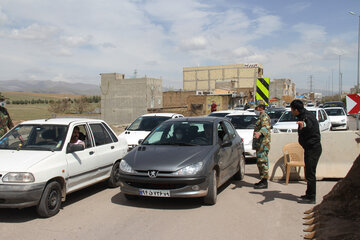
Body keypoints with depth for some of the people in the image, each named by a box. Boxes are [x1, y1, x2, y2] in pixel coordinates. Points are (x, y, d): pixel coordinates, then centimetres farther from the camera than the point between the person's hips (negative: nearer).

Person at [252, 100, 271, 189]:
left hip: (263, 143, -11)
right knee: (260, 161, 14)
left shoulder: (264, 117, -12)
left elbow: (265, 127, -31)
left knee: (262, 161, -11)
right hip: (260, 144, 11)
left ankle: (264, 182, -9)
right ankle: (263, 180, 21)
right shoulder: (261, 117, 21)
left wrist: (259, 133, -49)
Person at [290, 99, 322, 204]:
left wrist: (303, 124, -71)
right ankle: (309, 194, 31)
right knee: (309, 173, 19)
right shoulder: (305, 115, 11)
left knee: (310, 173, -7)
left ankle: (311, 197, 0)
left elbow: (309, 124, -48)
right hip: (310, 148, 11)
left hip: (313, 148, -11)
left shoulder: (307, 117, -22)